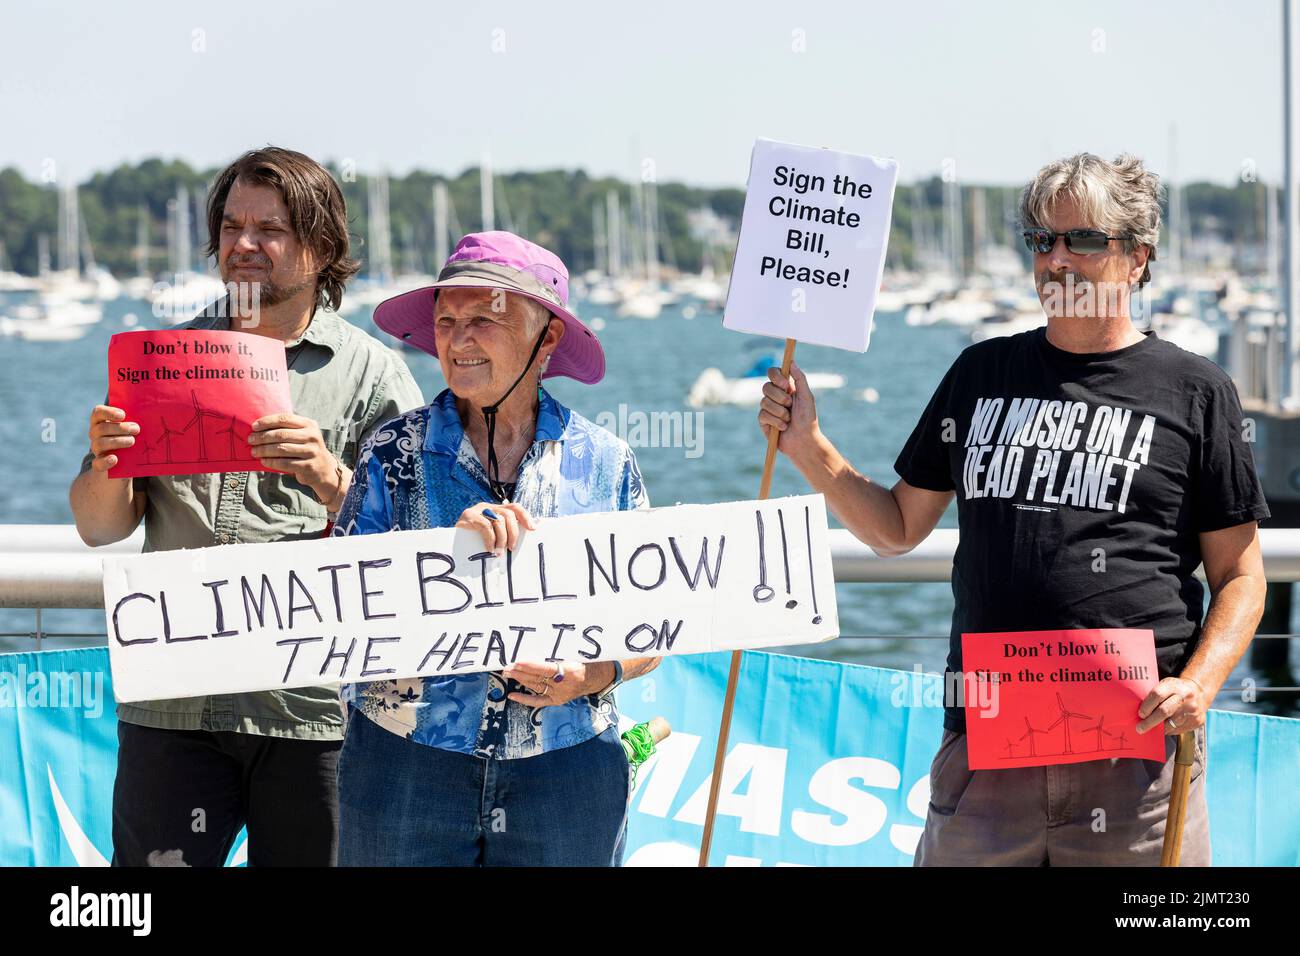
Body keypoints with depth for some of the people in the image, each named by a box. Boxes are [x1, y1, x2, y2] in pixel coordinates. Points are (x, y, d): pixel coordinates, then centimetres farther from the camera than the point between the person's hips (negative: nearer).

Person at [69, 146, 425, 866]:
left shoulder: (371, 371, 4)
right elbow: (100, 528, 10)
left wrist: (332, 480, -22)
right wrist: (107, 468, -12)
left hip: (312, 707, -2)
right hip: (171, 707, 2)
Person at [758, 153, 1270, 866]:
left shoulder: (1193, 391, 4)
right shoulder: (983, 373, 14)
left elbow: (1239, 576, 4)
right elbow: (897, 528, 18)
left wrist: (1198, 684, -12)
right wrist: (808, 447, 4)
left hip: (1137, 748, -3)